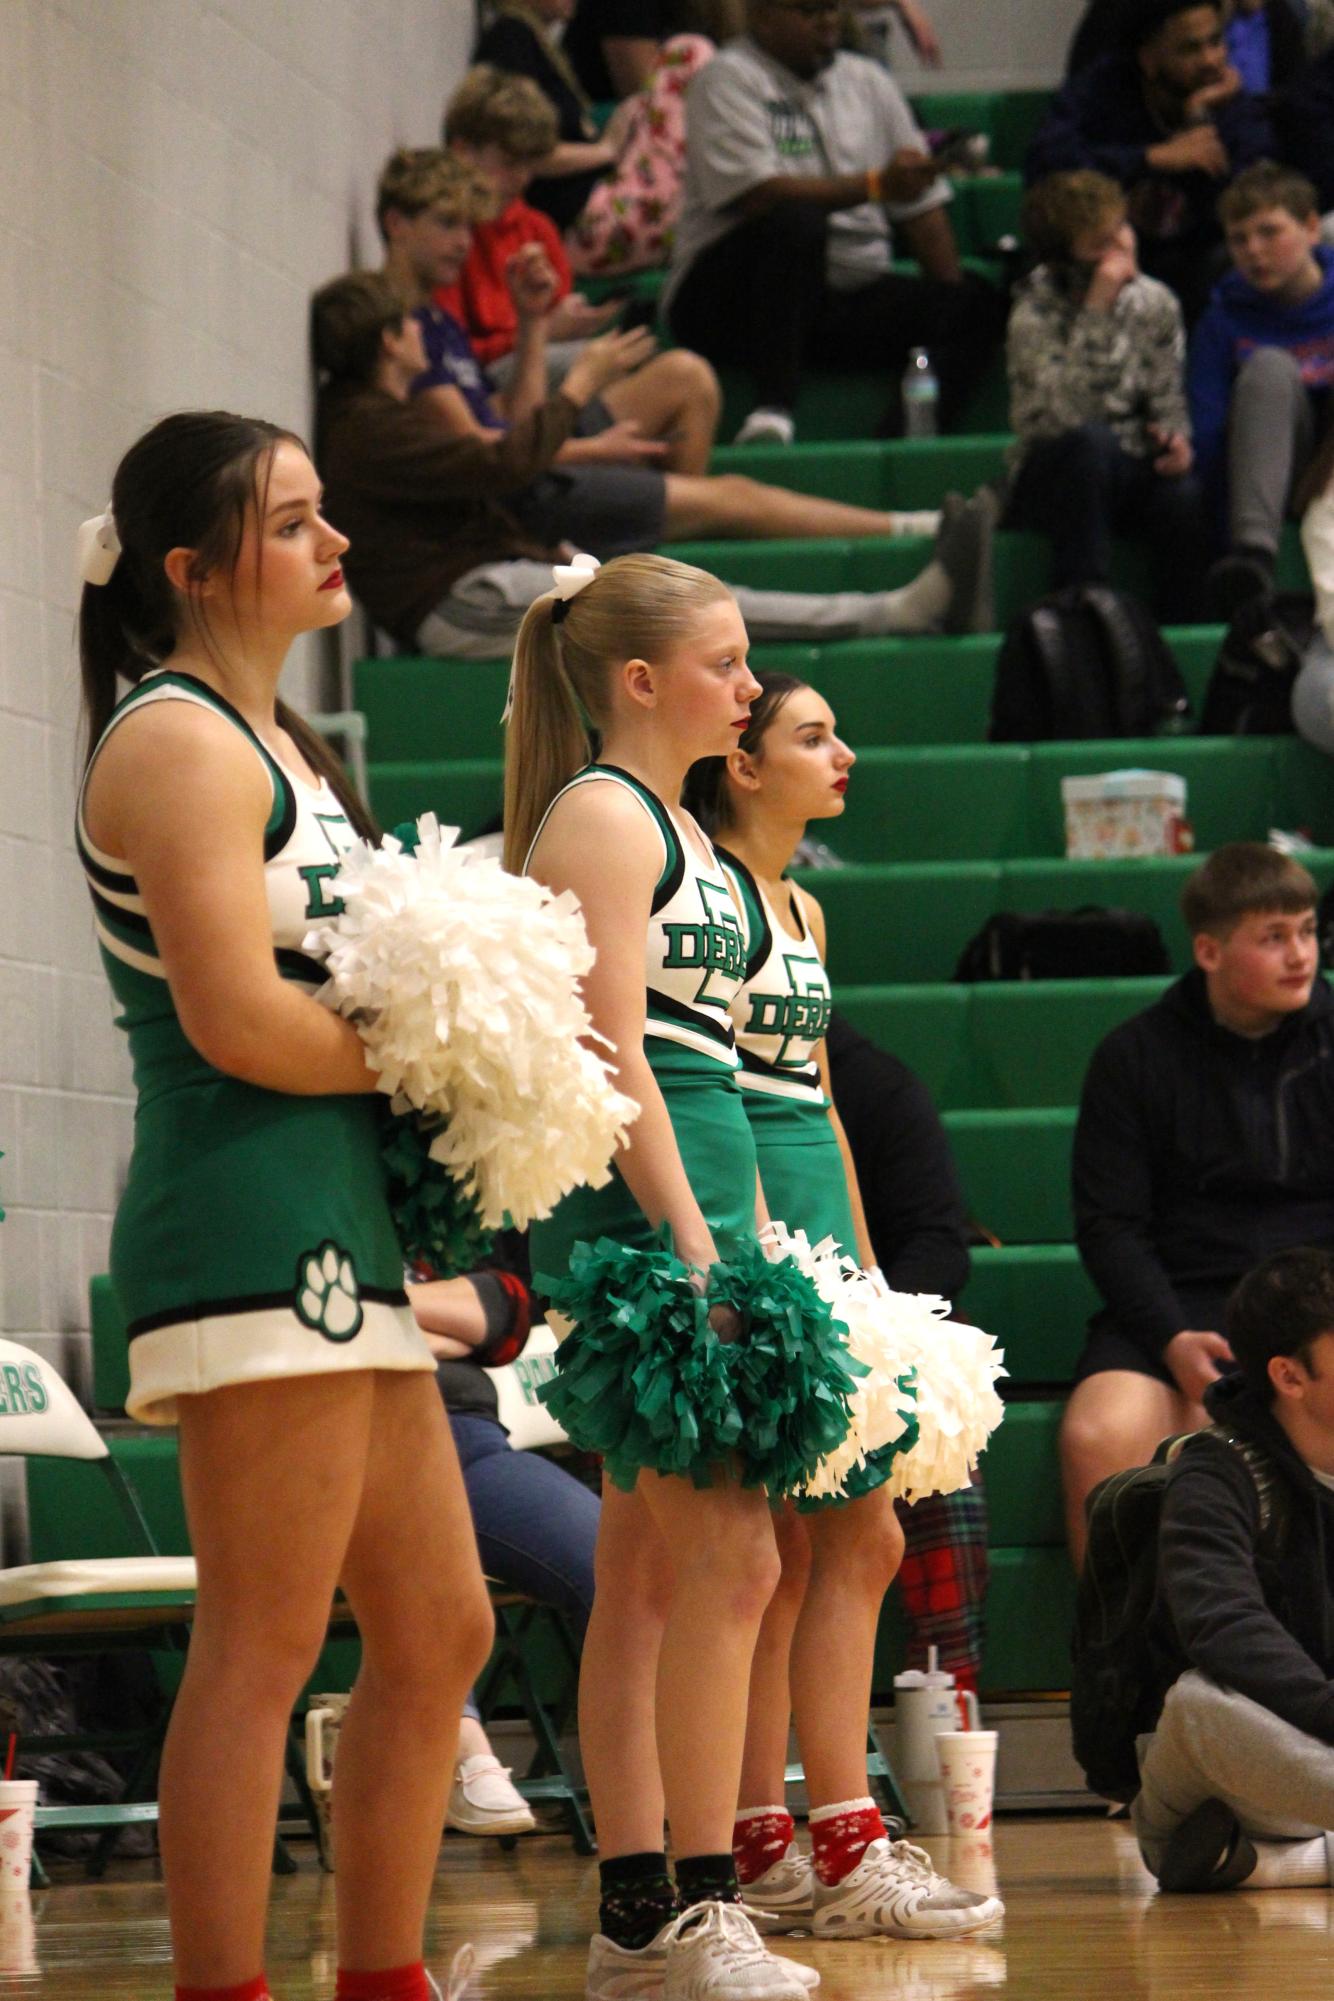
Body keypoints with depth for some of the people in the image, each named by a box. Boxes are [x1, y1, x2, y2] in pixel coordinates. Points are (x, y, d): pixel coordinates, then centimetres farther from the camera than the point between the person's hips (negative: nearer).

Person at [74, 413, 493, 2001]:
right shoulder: (180, 742, -9)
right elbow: (236, 1017, -18)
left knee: (438, 1635, 13)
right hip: (251, 1220, -10)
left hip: (339, 1232, 10)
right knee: (263, 1651, -8)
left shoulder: (275, 741, 21)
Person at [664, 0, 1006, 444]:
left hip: (851, 297, 6)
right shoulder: (729, 79, -4)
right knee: (797, 219, -37)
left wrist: (955, 299, 3)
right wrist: (875, 186, -22)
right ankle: (772, 414, -38)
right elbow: (755, 194, -18)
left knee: (981, 304, -16)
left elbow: (921, 206, 15)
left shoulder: (868, 81, 16)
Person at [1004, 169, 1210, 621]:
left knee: (1185, 497, -31)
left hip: (1135, 471, 3)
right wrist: (1097, 312, -29)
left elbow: (1168, 401, 10)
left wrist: (1175, 438, -14)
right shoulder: (1035, 315, -12)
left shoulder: (1154, 302, 3)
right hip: (1055, 478, -3)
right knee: (1092, 441, -37)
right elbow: (1066, 414, -27)